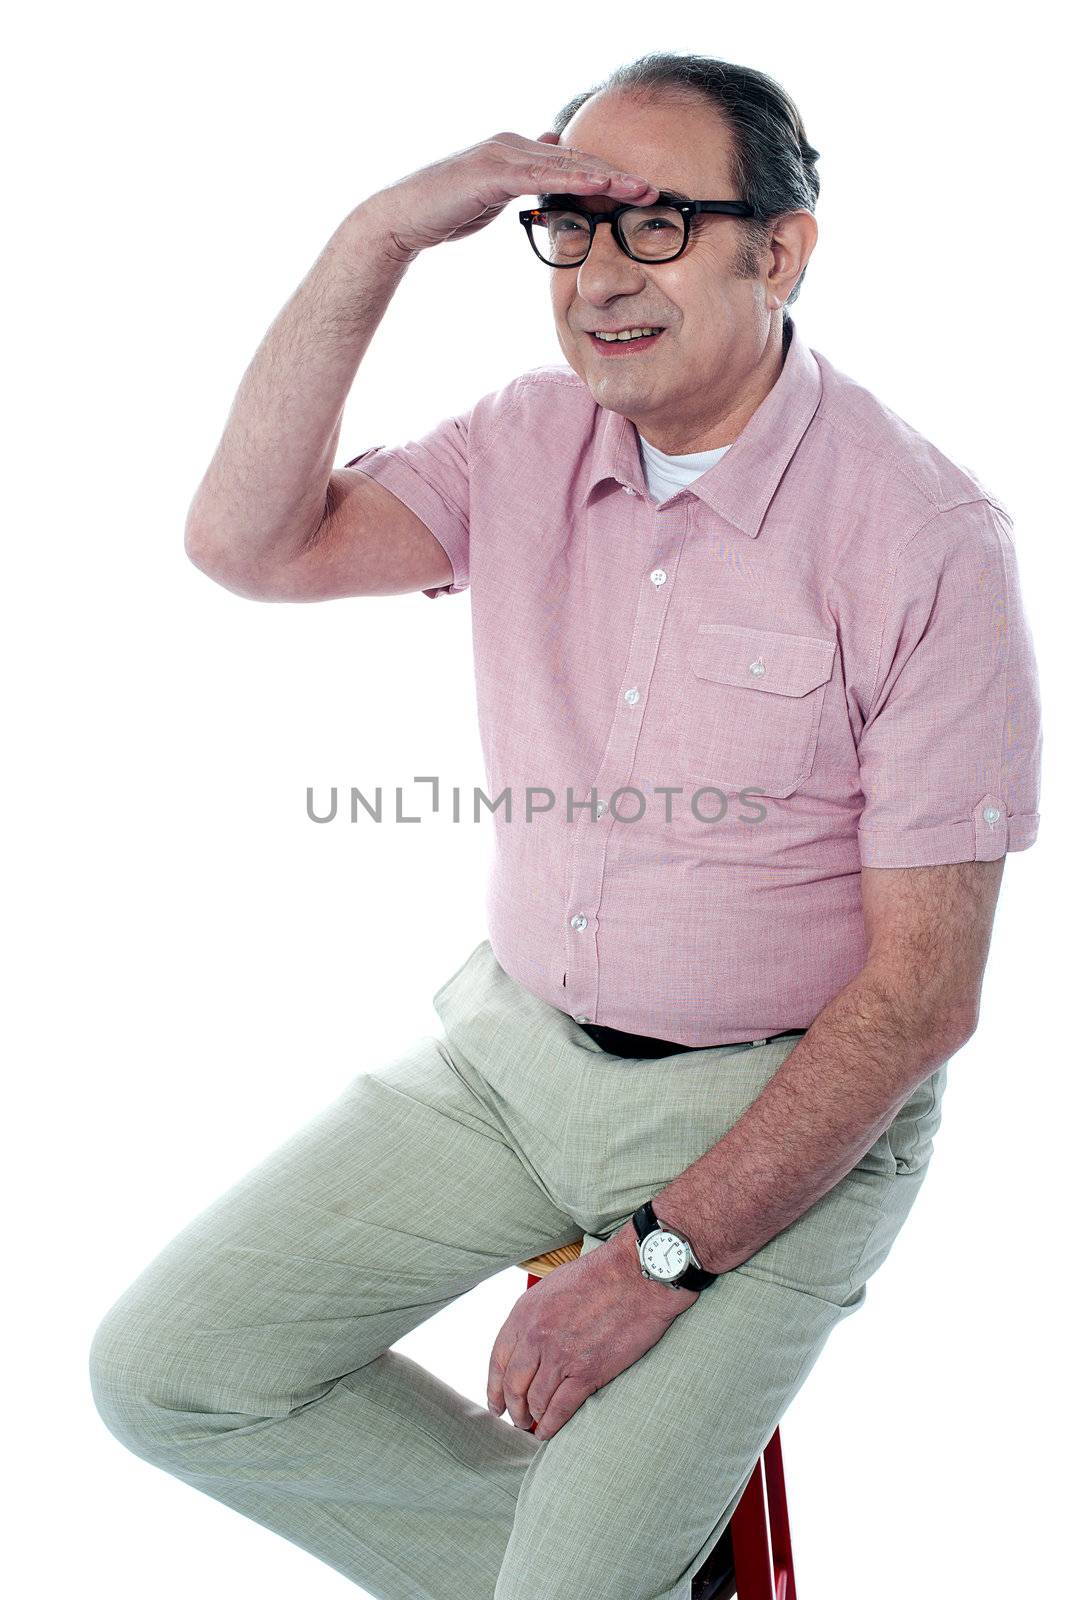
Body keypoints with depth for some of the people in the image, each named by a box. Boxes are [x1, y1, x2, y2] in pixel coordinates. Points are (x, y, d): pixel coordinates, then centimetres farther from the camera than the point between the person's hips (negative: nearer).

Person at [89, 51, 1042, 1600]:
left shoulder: (930, 536, -18)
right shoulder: (530, 442, -1)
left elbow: (923, 991, -17)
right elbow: (250, 543, -14)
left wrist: (662, 1254, -19)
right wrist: (378, 236, -20)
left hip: (780, 1105, -5)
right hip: (514, 1044, 6)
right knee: (162, 1372, -1)